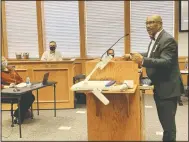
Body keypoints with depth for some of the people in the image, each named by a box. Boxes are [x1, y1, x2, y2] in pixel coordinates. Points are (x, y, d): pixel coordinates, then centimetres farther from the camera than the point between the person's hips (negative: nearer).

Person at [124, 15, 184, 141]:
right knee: (163, 119, 20)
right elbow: (150, 55, 24)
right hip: (159, 87, 10)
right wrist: (132, 55, 12)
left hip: (167, 88, -10)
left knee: (168, 121, -2)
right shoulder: (155, 39, 12)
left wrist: (143, 61, -38)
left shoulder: (168, 40, -18)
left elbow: (165, 62, -27)